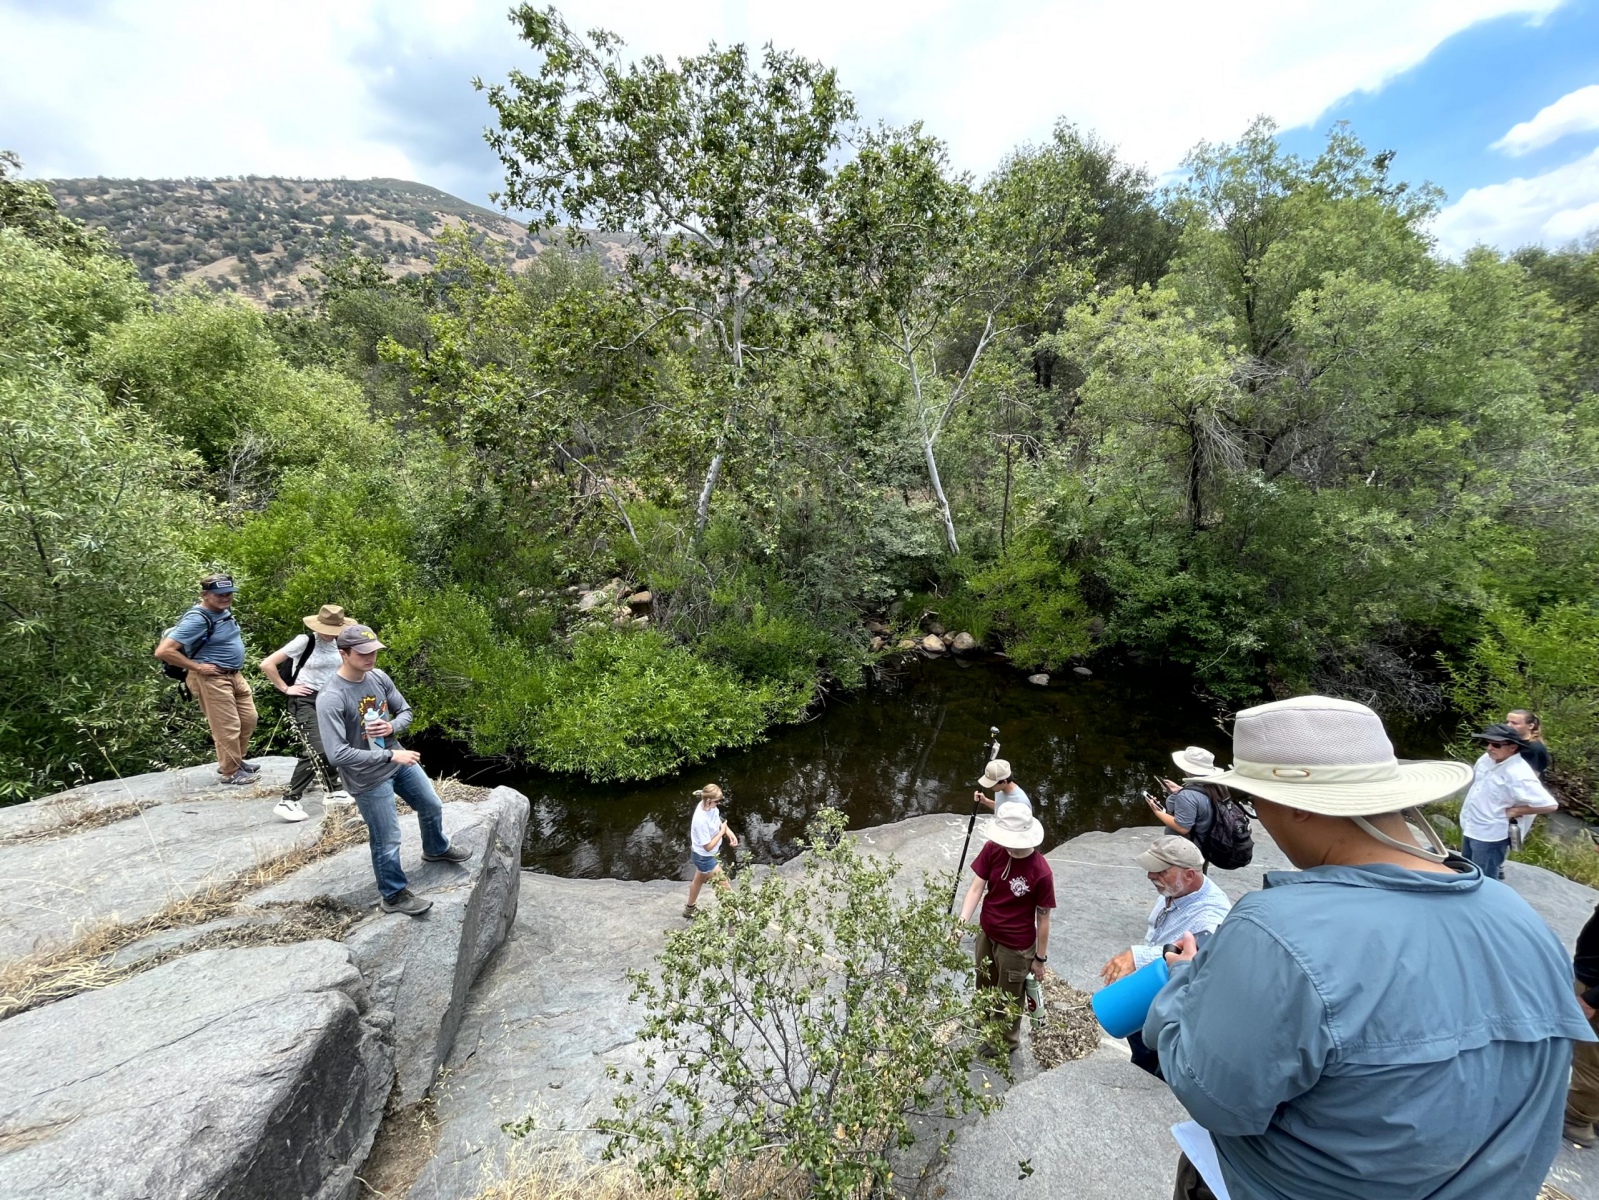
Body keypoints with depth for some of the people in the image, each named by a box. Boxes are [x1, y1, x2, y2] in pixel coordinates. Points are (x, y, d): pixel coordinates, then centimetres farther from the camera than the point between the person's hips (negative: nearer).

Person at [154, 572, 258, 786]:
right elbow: (163, 651, -25)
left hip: (235, 675, 9)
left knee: (248, 719, 15)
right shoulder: (197, 619, -20)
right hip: (212, 679, -9)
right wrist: (197, 667, -19)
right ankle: (230, 772, 14)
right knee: (227, 727, -1)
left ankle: (235, 761, 33)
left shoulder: (225, 612, 5)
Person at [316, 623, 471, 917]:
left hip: (399, 761, 7)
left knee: (432, 807, 24)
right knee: (387, 841, 7)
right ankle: (393, 896, 30)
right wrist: (390, 755, -28)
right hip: (368, 778, -7)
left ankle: (436, 849, 53)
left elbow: (405, 712, 5)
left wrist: (392, 727, -17)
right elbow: (337, 754, -29)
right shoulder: (331, 699, -27)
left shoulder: (379, 676, -8)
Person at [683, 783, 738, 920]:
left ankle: (689, 909, 56)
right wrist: (722, 831, -19)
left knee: (699, 880, 32)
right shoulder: (701, 820, -39)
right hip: (704, 857, -9)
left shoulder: (710, 806, -17)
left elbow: (718, 821, 4)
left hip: (703, 855, 9)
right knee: (725, 888, 5)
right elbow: (708, 846, -28)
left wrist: (729, 833, -12)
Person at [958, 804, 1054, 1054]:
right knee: (984, 991, 30)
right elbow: (977, 888, -12)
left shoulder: (1041, 873, -30)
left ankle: (1007, 1042, 50)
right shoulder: (993, 849, -18)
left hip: (1016, 947, -5)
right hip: (986, 935, 5)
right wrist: (962, 921, -24)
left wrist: (1040, 958, -6)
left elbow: (1043, 919, -17)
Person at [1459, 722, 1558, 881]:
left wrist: (1514, 811, -18)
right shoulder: (1487, 758, -3)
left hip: (1489, 835, -8)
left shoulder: (1519, 774, -26)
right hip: (1469, 827, 8)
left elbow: (1549, 804, -26)